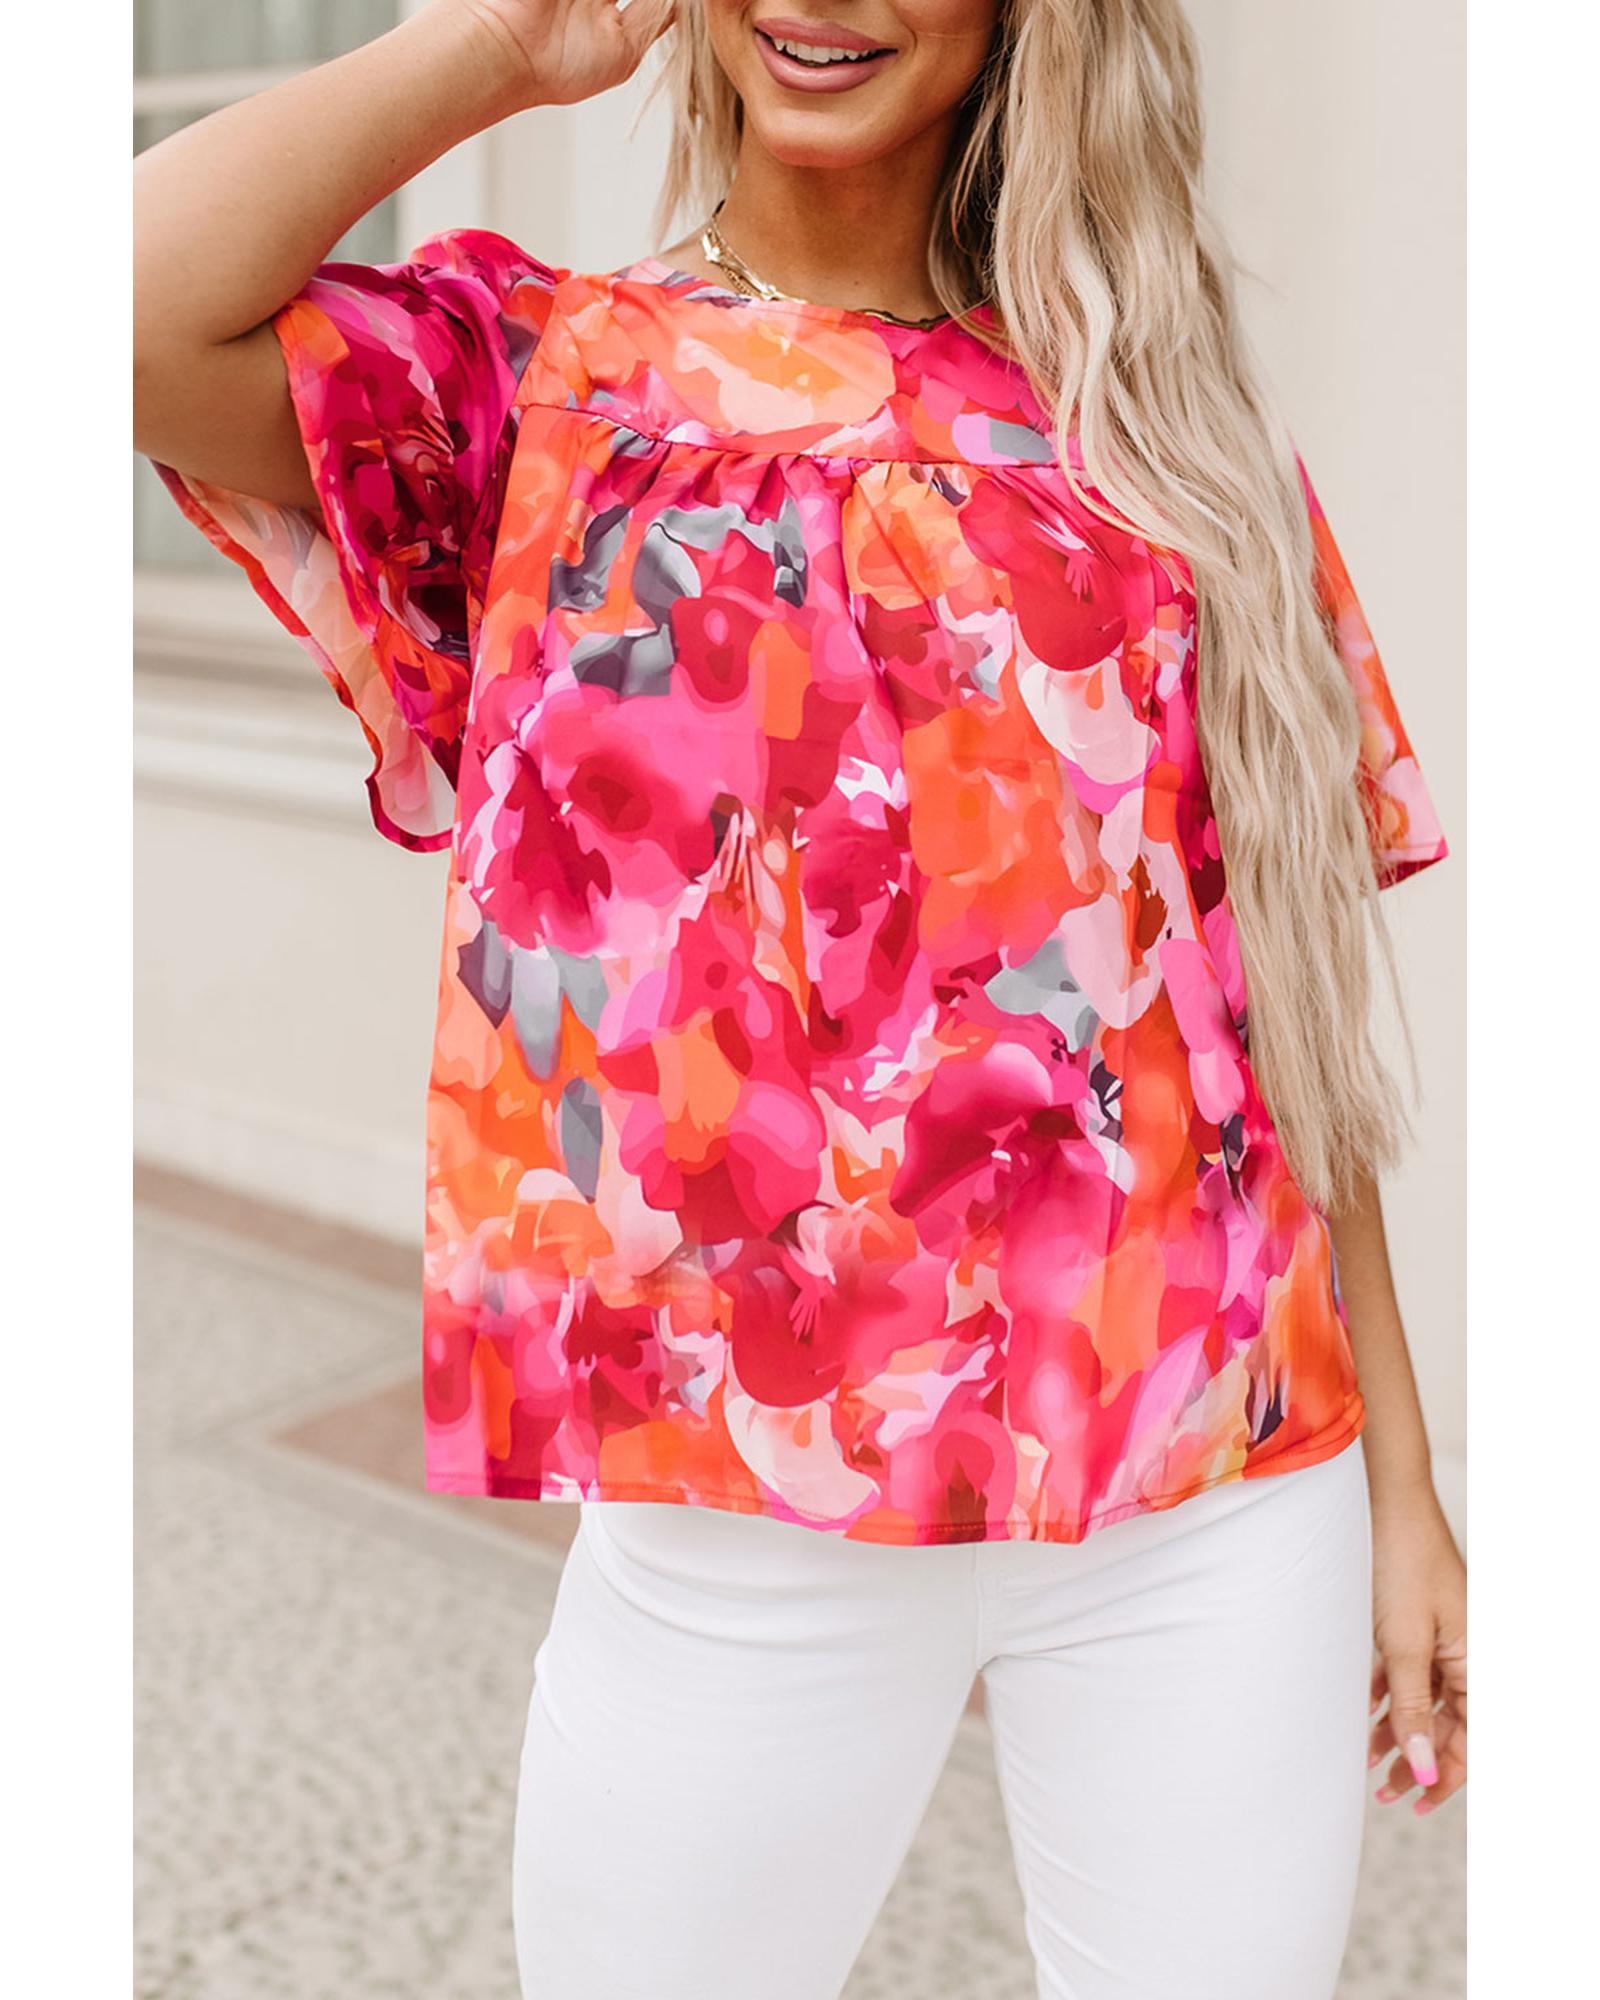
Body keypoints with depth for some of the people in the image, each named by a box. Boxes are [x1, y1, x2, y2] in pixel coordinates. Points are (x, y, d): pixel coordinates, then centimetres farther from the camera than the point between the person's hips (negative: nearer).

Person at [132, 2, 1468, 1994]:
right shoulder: (530, 370, 2)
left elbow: (1283, 980, 7)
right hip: (739, 1530, -1)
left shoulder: (1161, 414, 7)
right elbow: (135, 316, -19)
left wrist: (1400, 1489, 7)